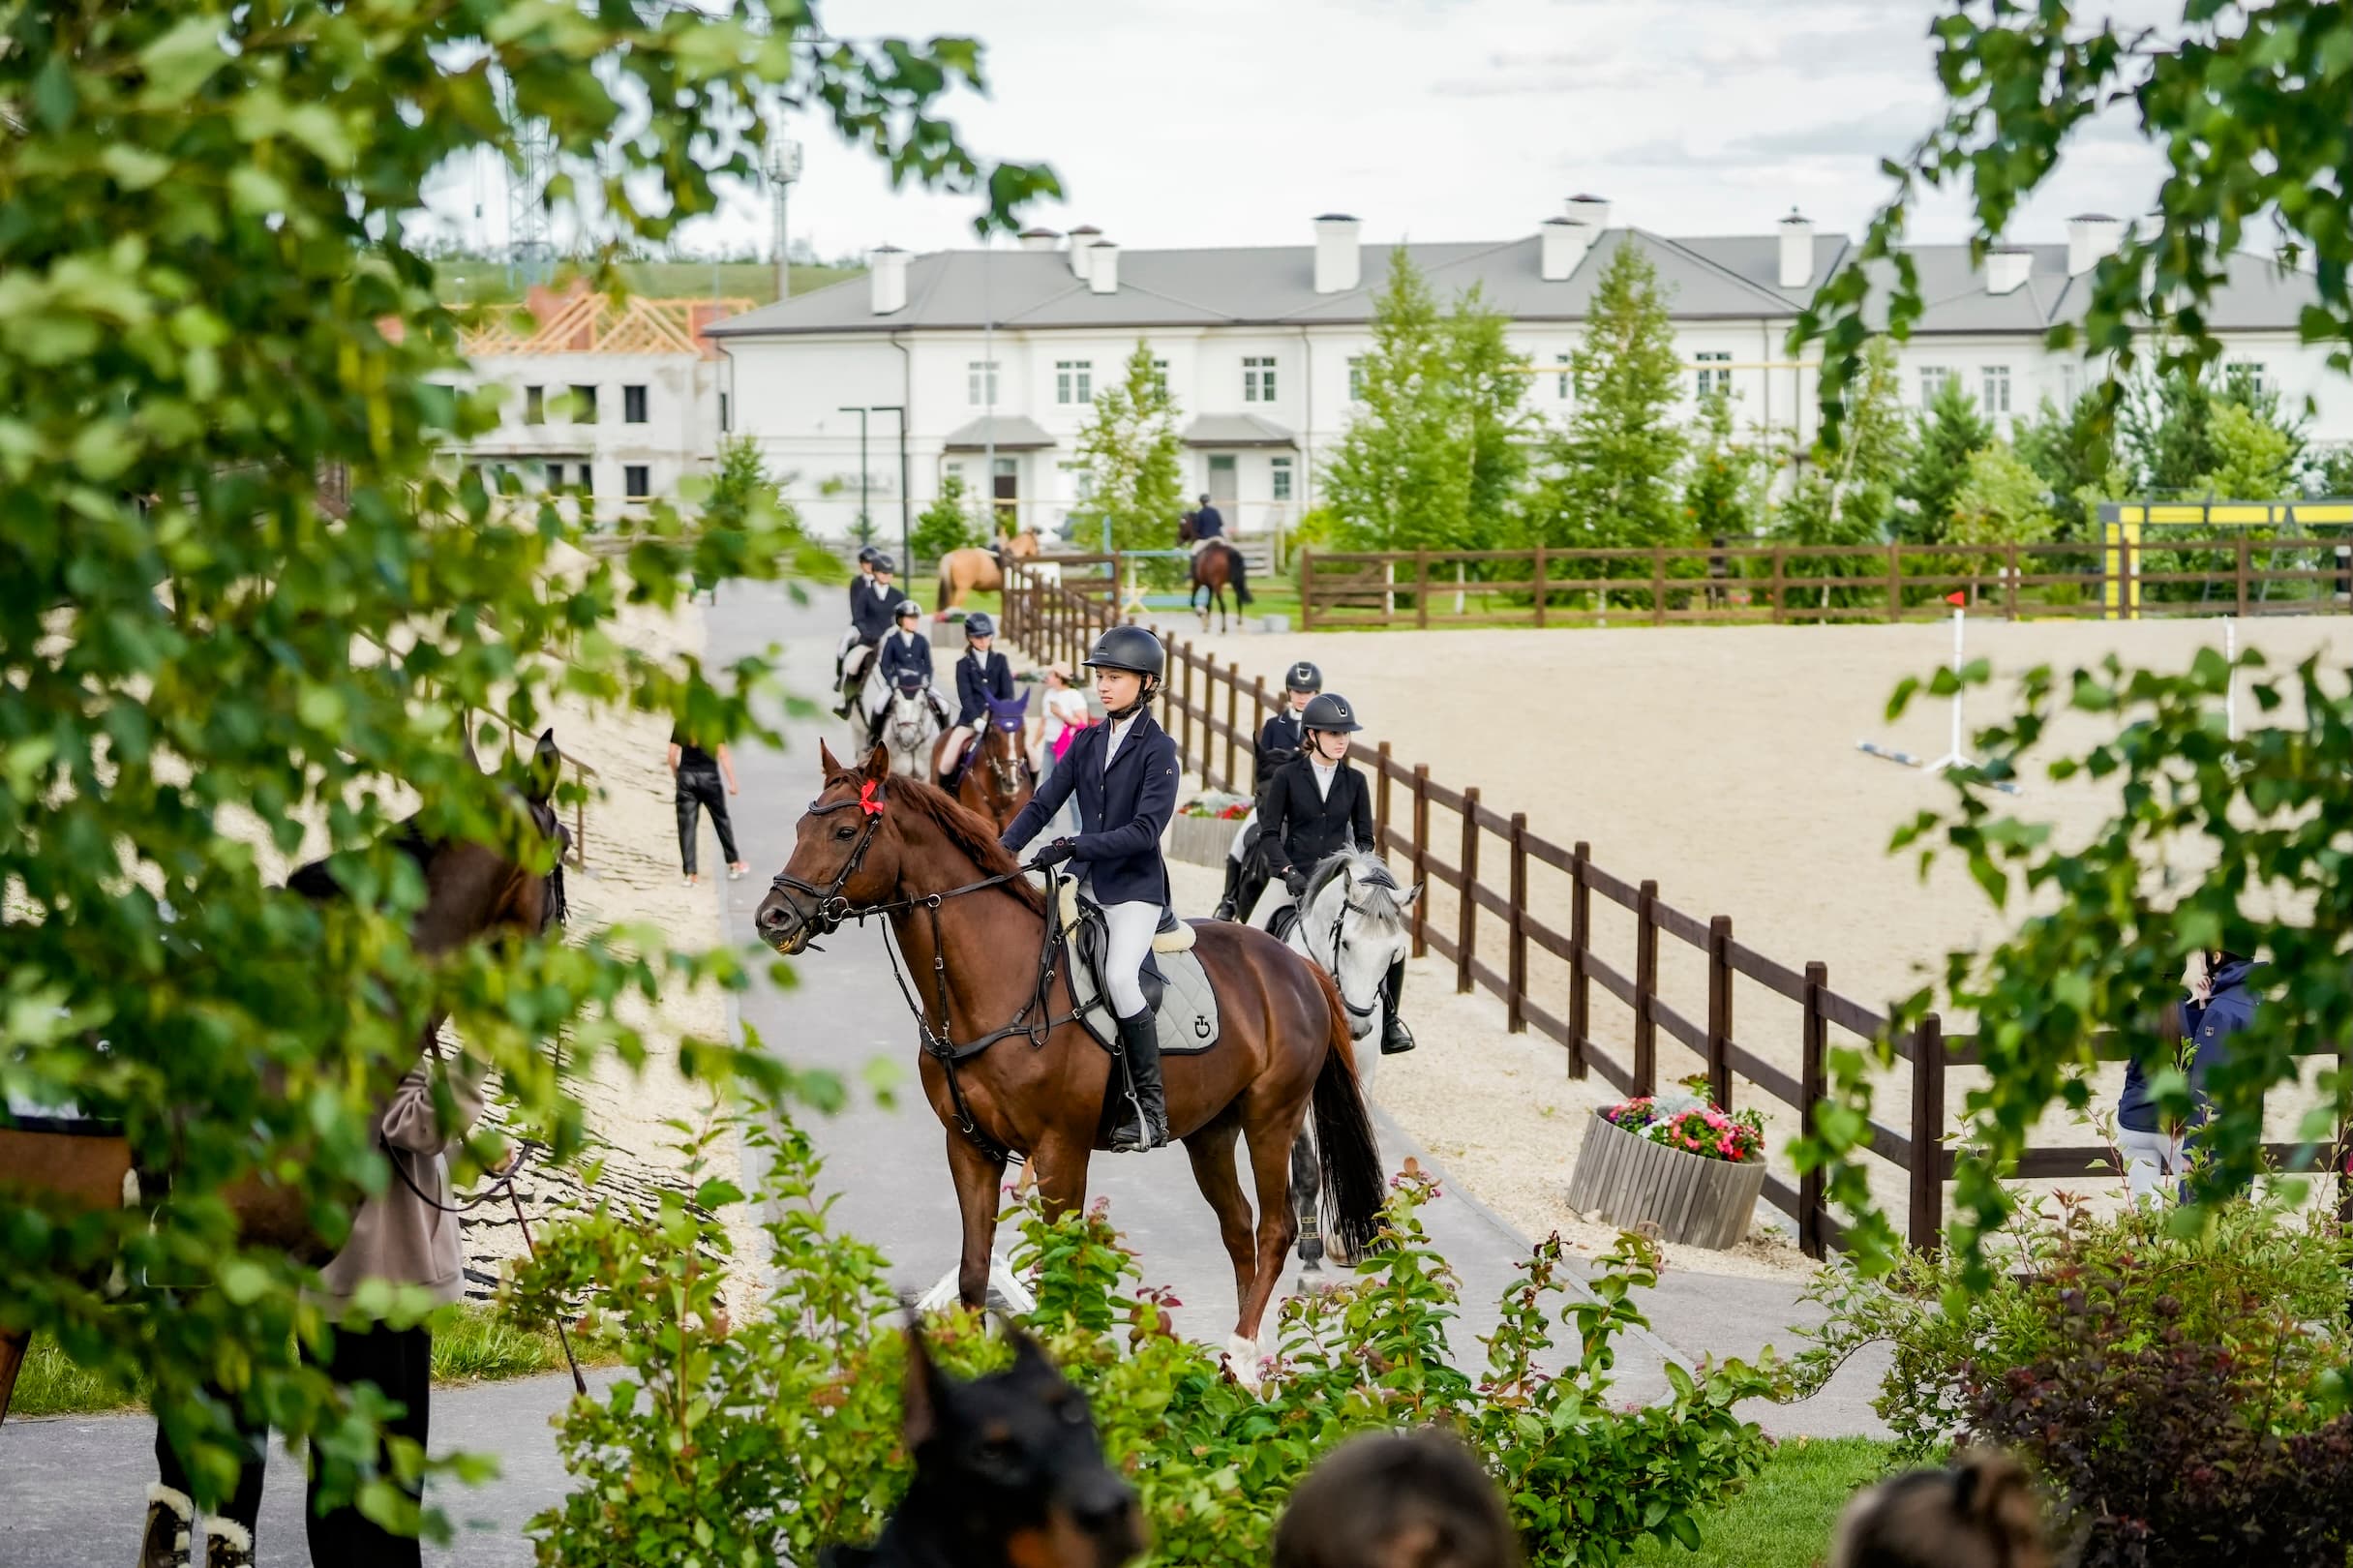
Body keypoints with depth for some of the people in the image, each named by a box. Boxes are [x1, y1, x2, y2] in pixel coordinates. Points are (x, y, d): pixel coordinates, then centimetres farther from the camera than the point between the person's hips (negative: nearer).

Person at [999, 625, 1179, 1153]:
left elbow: (1145, 830, -17)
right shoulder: (1086, 742, 10)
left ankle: (1150, 1106, -16)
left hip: (1135, 888, -7)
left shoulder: (1157, 749, -8)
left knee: (1119, 976, -26)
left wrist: (1076, 846, -25)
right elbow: (1043, 804, 7)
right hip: (1087, 885, 7)